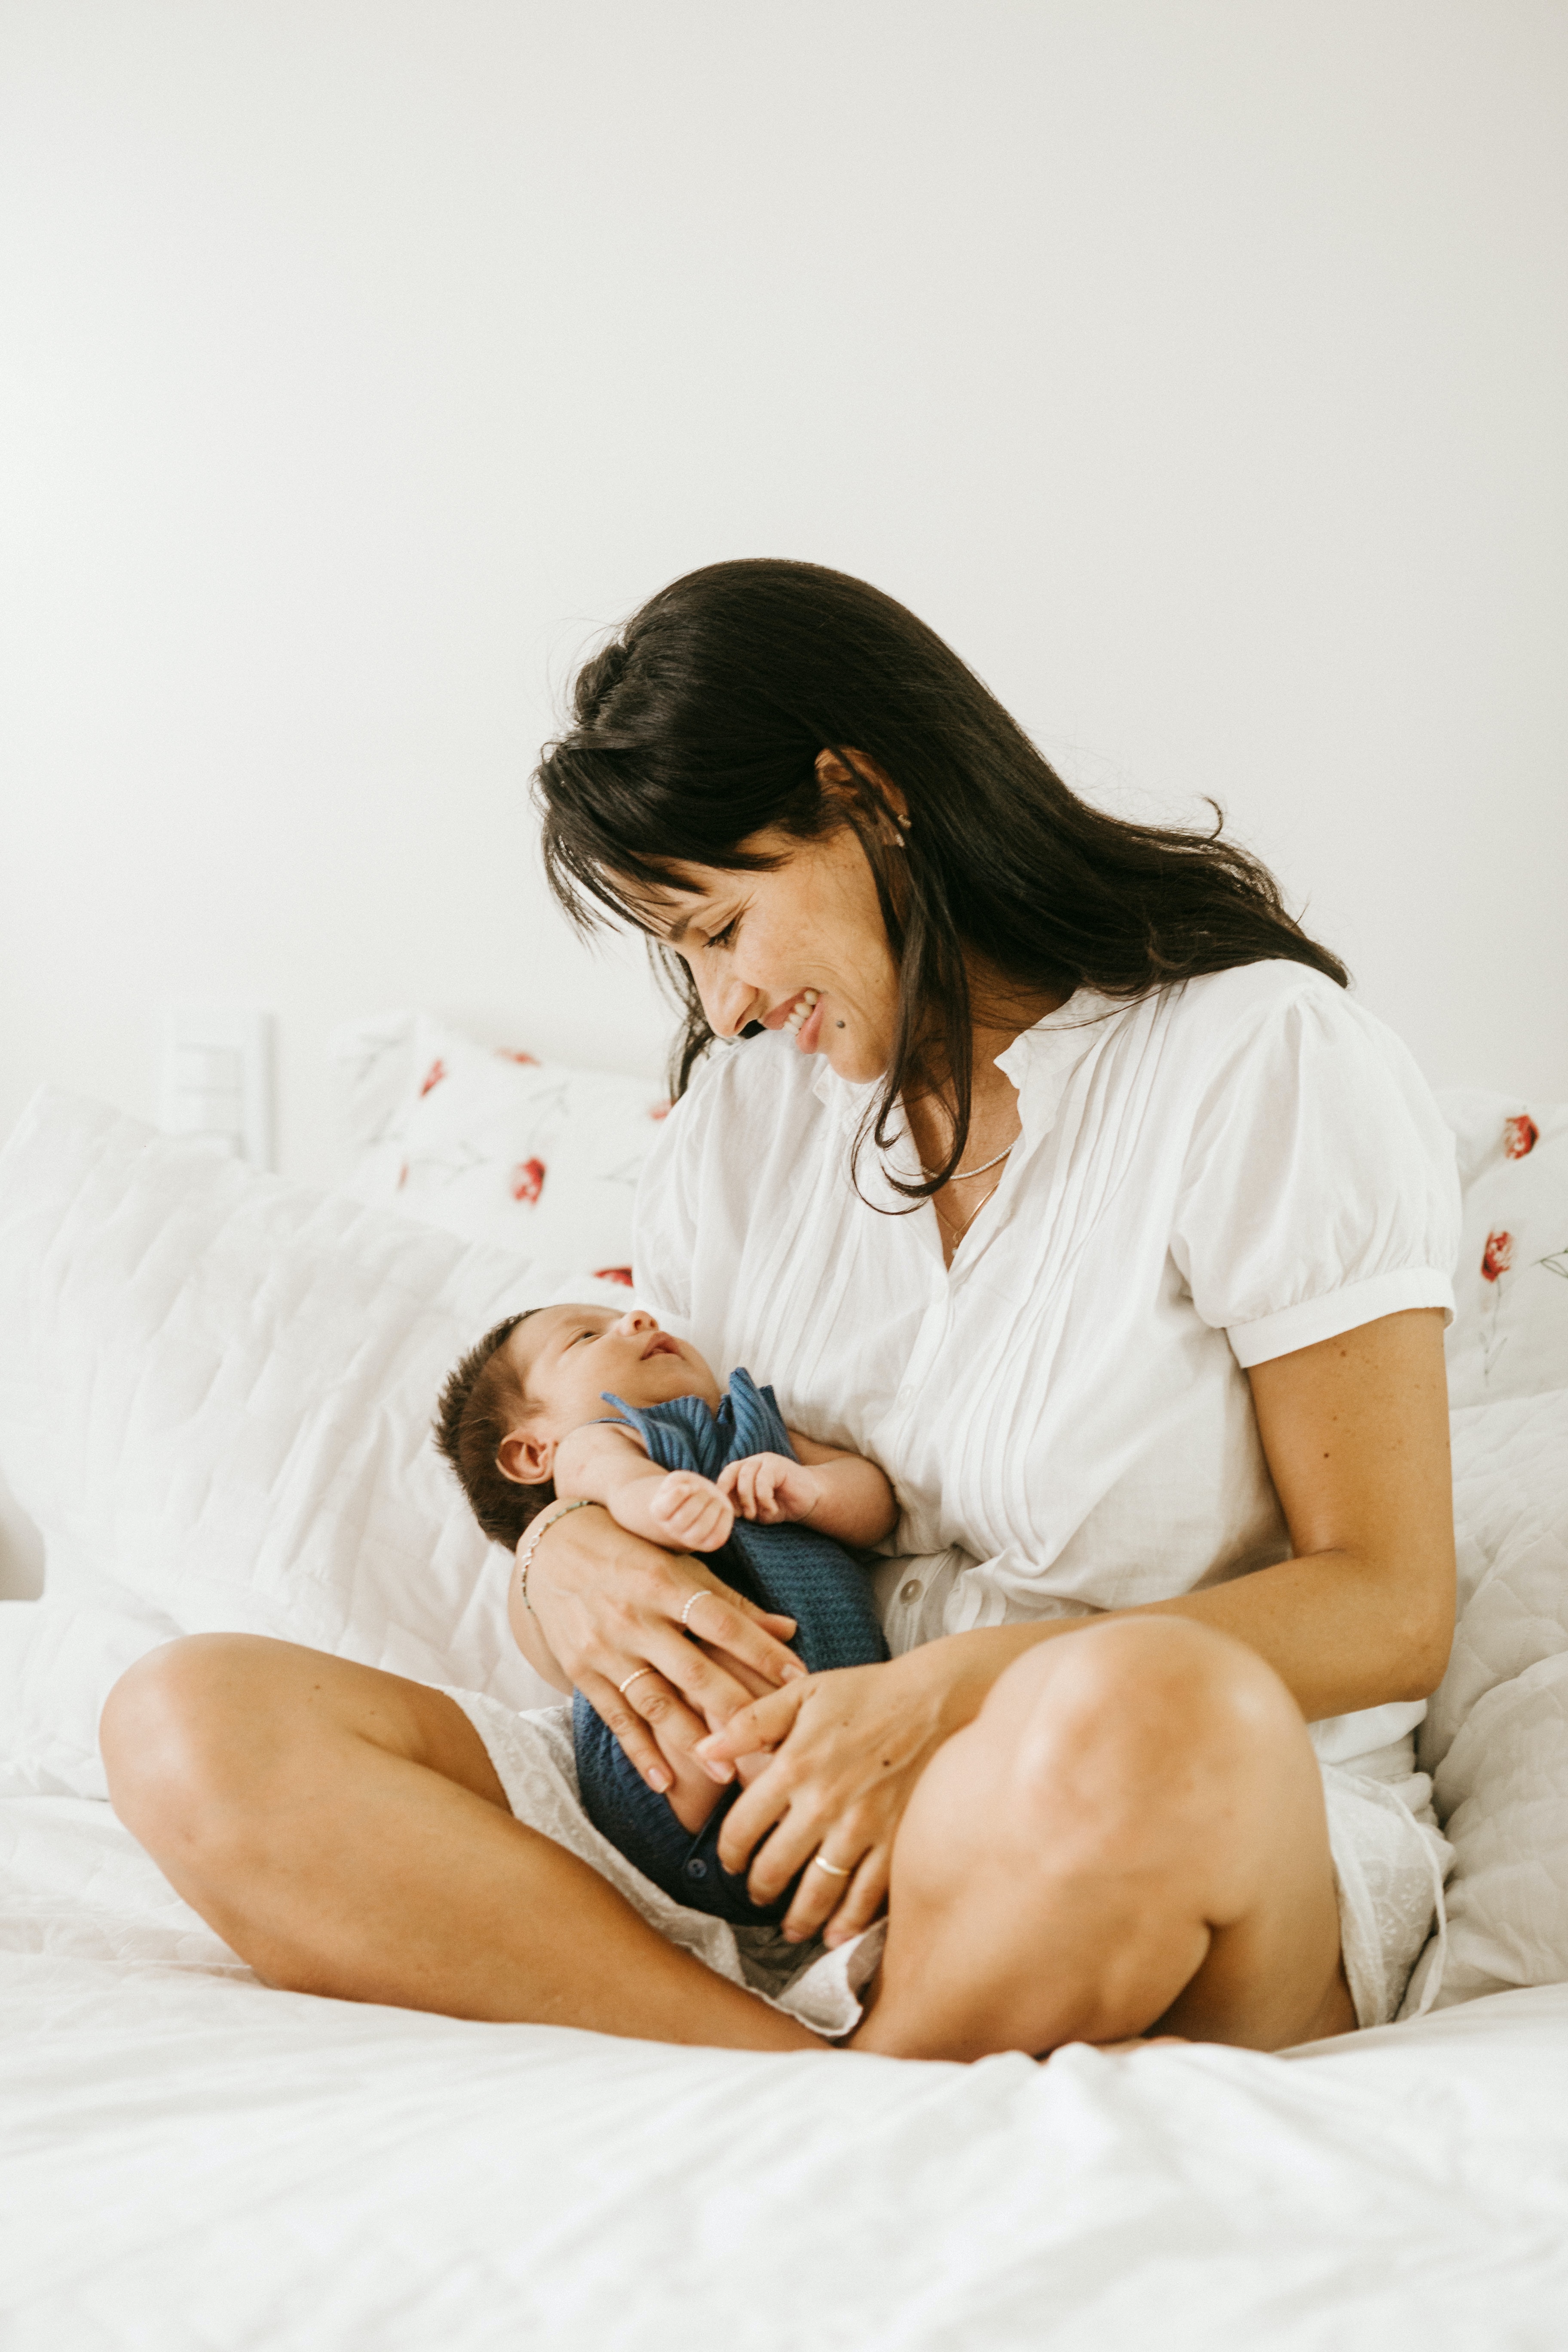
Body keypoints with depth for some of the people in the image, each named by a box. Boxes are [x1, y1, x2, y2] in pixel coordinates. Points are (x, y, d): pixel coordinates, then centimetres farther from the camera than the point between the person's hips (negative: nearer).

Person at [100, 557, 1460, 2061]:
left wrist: (967, 1698, -22)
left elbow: (1390, 1609, -9)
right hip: (780, 1845, 5)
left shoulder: (1262, 1052, -5)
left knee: (1145, 1717, -43)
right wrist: (573, 1554, -9)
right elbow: (653, 1465, 17)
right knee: (187, 1724, -14)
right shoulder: (747, 1101, 13)